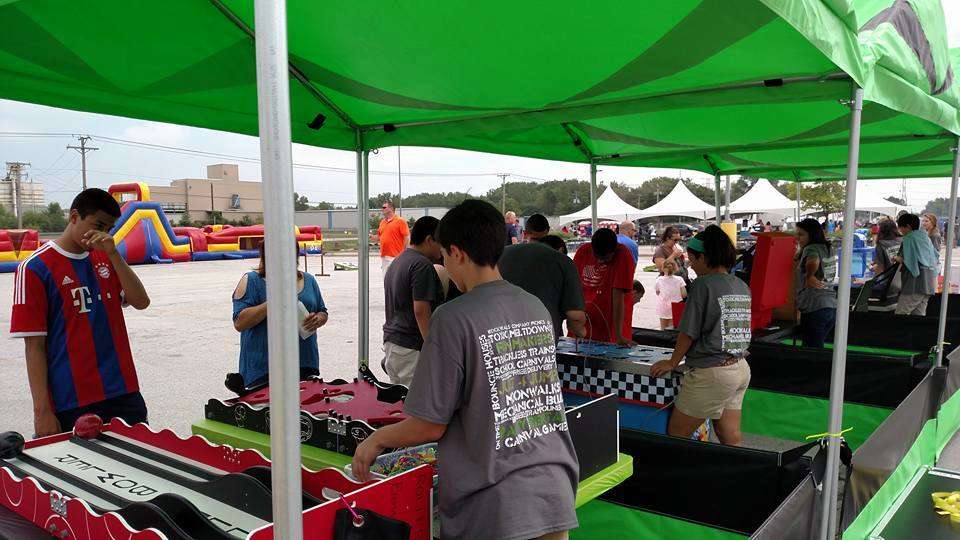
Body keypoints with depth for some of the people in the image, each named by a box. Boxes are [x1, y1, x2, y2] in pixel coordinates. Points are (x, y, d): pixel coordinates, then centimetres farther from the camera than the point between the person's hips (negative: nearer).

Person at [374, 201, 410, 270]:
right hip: (383, 256, 7)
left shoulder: (400, 221, -6)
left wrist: (404, 254, -13)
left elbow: (407, 238, -9)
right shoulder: (382, 222, 14)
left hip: (395, 257, -7)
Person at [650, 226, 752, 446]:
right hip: (741, 369, 8)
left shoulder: (702, 285, -13)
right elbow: (740, 330, 15)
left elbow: (688, 332, -11)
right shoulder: (742, 287, 9)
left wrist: (672, 362, 2)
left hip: (712, 373, -8)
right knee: (731, 440, 13)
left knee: (675, 435, 2)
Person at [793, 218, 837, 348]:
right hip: (831, 307, 9)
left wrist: (808, 277, -12)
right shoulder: (828, 249, 18)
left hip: (814, 309, -9)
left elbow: (814, 262, -29)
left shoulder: (810, 249, -9)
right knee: (818, 346, 18)